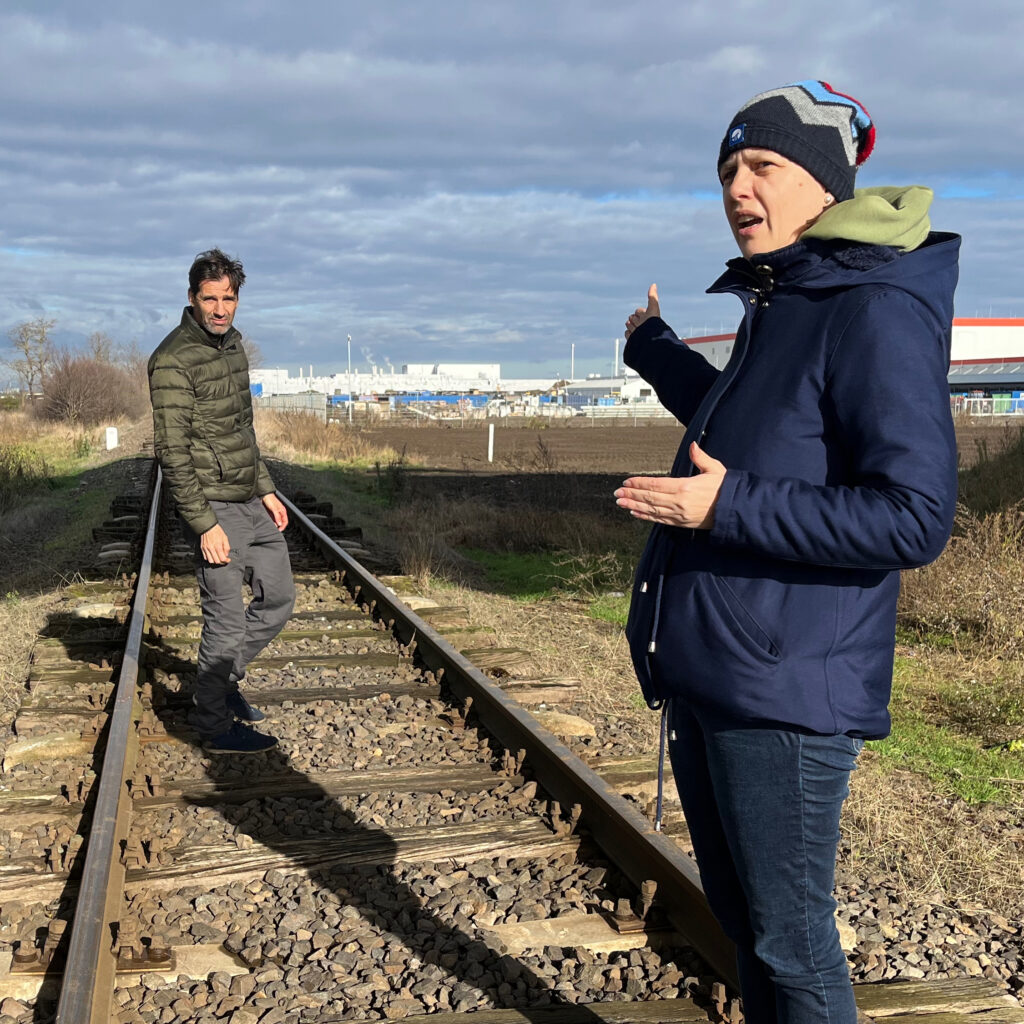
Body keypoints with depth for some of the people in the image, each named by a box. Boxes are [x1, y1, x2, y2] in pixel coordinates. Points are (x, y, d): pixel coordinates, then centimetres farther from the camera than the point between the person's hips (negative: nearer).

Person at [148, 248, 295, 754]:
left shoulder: (232, 346, 11)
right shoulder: (172, 361, -16)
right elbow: (172, 452, -19)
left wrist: (267, 489, 16)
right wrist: (205, 525, -21)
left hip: (252, 502, 9)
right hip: (215, 507, -9)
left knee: (278, 598, 15)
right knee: (227, 621, -2)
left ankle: (223, 679, 32)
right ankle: (215, 725, 14)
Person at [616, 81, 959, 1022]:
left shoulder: (877, 311, -16)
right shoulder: (777, 307, 12)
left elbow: (915, 519, -23)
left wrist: (731, 508, -26)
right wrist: (655, 348, 43)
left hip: (784, 684, -9)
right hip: (703, 668, 9)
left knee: (790, 935, 4)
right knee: (739, 913, 21)